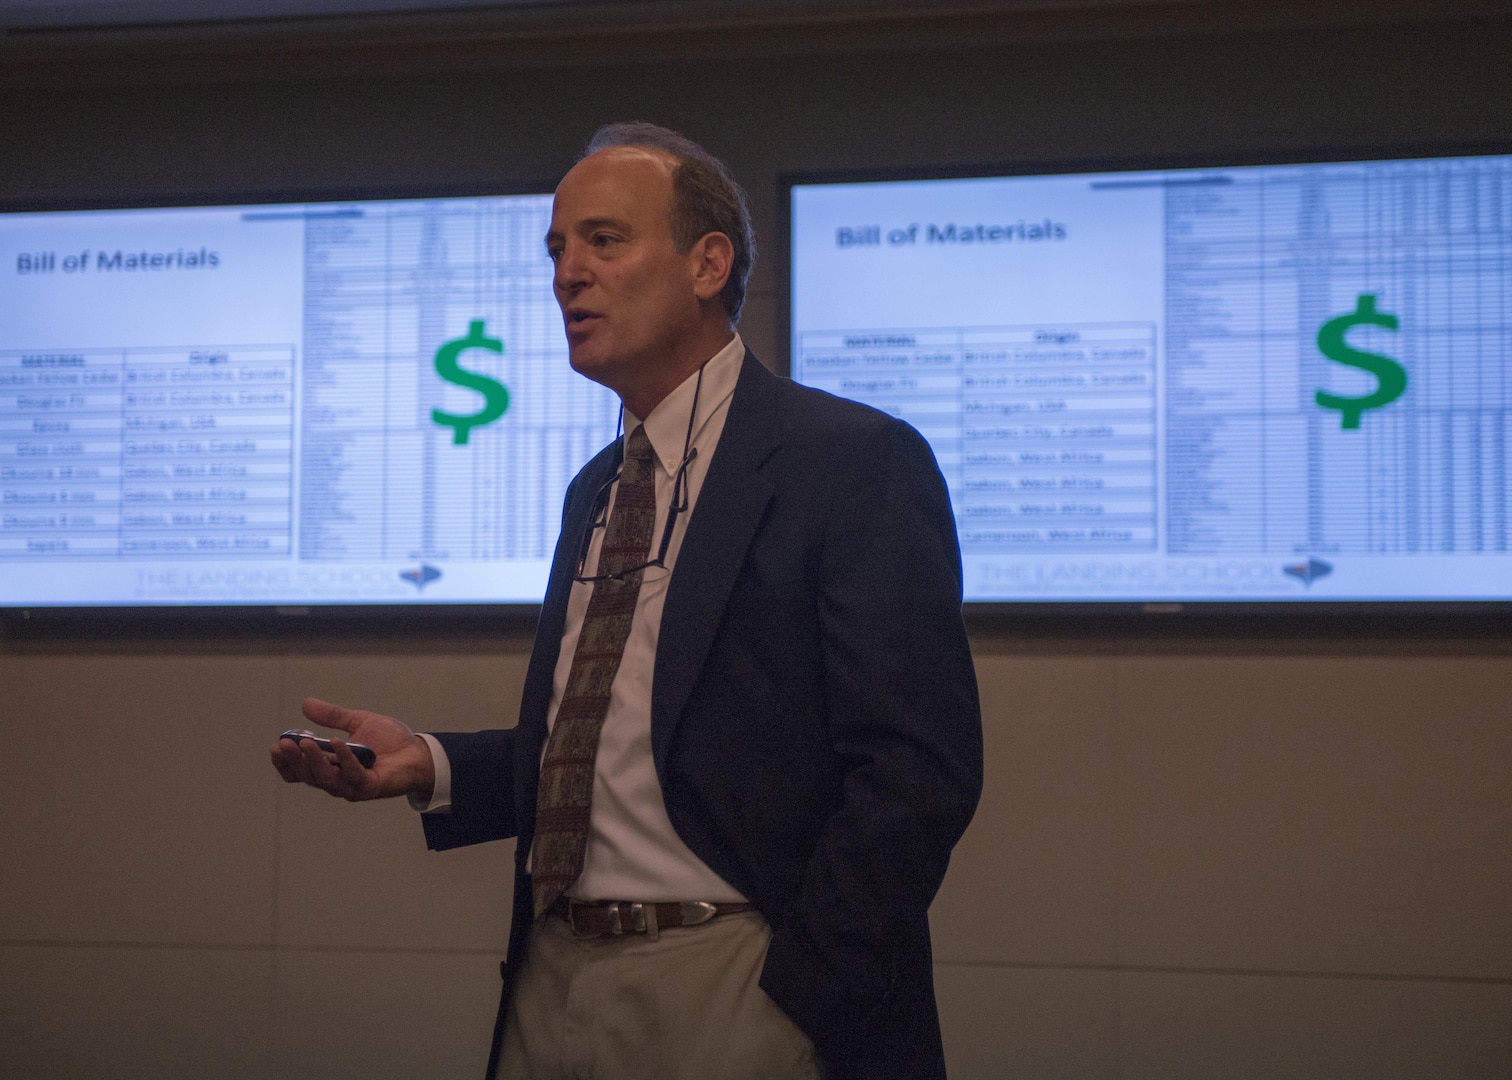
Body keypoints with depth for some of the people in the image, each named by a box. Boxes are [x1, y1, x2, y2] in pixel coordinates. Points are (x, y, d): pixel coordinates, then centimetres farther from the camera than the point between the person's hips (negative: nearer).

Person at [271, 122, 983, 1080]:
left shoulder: (861, 461, -9)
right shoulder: (595, 492, 15)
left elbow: (916, 773, -17)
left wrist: (794, 1002, -19)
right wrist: (429, 766, 3)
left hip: (725, 999, -7)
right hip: (552, 988, 7)